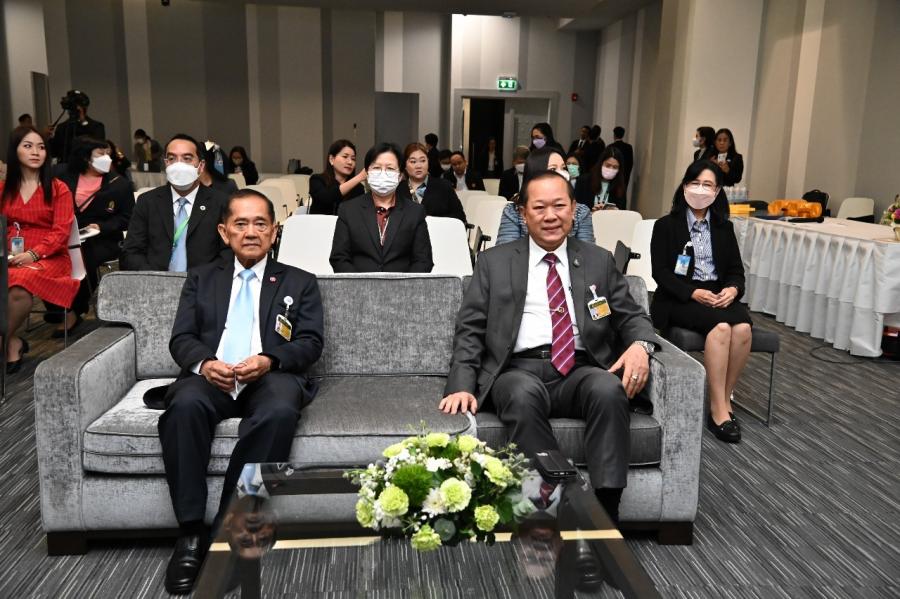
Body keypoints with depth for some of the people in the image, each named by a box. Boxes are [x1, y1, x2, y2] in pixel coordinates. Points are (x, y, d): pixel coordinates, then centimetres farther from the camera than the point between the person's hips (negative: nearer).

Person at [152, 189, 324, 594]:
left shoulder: (300, 282, 19)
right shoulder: (201, 278, 23)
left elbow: (311, 343, 7)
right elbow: (181, 338, 11)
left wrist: (268, 360, -14)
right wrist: (204, 363, -13)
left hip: (271, 377, -1)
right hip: (210, 376, 1)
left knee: (279, 412, -37)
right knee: (185, 404, -34)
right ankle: (191, 531, -25)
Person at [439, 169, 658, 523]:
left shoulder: (599, 261, 18)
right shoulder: (495, 262, 13)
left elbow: (631, 316, 16)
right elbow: (470, 330, 8)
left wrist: (640, 344, -9)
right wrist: (462, 385, -8)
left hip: (580, 370, 2)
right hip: (518, 370, -1)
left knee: (609, 389, -32)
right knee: (524, 396, -36)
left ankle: (605, 510, -27)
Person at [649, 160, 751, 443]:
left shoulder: (724, 228, 17)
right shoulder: (666, 225, 5)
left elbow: (736, 270, 13)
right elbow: (660, 272, -4)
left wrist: (732, 289, -11)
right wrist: (693, 293, -19)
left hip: (719, 296, 4)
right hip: (678, 299, -4)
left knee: (743, 327, -29)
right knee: (721, 326, -33)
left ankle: (724, 401, -16)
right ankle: (718, 408, -26)